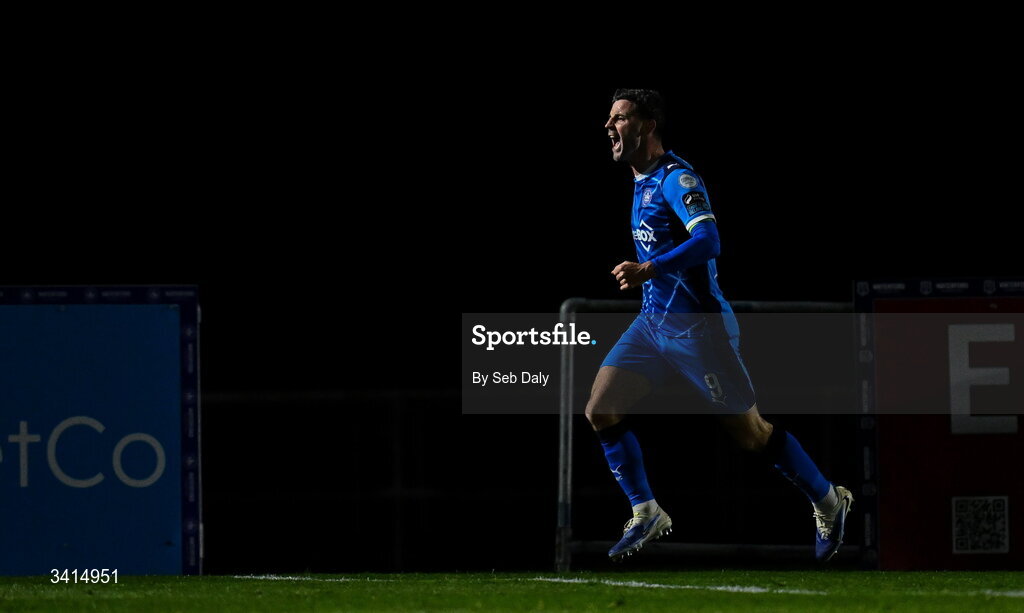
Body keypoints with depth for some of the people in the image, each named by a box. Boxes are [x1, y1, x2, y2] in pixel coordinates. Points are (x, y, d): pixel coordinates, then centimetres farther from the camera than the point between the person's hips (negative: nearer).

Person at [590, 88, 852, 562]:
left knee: (750, 433, 1)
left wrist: (650, 270, -43)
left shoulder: (675, 179, -17)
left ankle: (829, 502, 20)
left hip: (698, 324, -8)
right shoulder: (642, 181, 12)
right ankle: (647, 515, 6)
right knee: (600, 411, -6)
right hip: (653, 322, 8)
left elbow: (707, 240, -32)